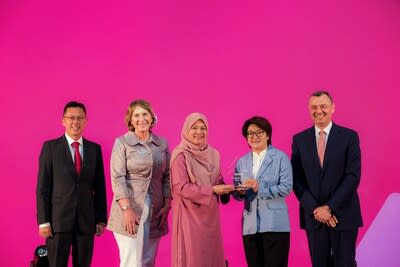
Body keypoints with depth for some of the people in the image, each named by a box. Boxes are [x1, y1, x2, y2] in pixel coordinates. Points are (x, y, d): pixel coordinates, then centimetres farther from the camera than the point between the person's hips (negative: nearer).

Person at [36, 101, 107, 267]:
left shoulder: (95, 149, 8)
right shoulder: (50, 147, 1)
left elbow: (99, 187, 9)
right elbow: (43, 186, -2)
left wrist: (101, 219, 5)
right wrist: (43, 221, -8)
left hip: (86, 220, 3)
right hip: (58, 220, -2)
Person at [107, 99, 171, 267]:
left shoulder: (162, 144, 10)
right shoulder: (122, 143, -2)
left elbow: (167, 176, 11)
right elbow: (117, 178, -8)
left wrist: (167, 205, 1)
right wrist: (127, 209, -16)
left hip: (155, 211, 4)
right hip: (129, 209, -4)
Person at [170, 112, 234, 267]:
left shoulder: (213, 154, 9)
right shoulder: (181, 155, -9)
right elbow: (180, 187, -16)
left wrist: (226, 189, -5)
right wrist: (212, 190, -18)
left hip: (210, 215, 6)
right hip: (190, 214, -6)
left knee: (212, 254, 7)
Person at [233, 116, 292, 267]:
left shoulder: (280, 157, -1)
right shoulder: (242, 162, 12)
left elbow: (286, 188, -10)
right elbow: (237, 193, 13)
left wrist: (260, 188, -19)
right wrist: (240, 192, -11)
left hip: (274, 224, -4)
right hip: (250, 225, 4)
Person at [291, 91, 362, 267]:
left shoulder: (349, 136, -1)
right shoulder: (299, 139, 6)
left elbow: (353, 176, -7)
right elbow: (296, 178, 2)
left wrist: (330, 207, -13)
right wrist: (315, 208, -10)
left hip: (343, 215, -2)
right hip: (313, 216, 2)